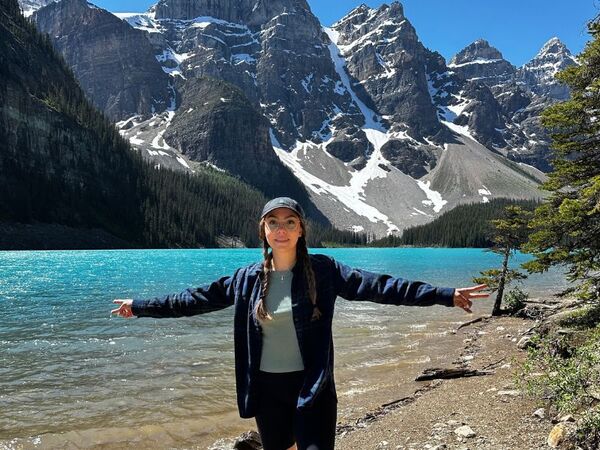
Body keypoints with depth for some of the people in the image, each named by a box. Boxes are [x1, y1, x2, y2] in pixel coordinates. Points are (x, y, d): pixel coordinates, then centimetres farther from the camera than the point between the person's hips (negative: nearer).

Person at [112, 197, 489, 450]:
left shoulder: (322, 271, -8)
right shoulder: (249, 278, -1)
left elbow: (377, 286, -15)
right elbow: (197, 299, 7)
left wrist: (444, 295, -21)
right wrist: (141, 307, 10)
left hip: (312, 388, -3)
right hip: (267, 389, 3)